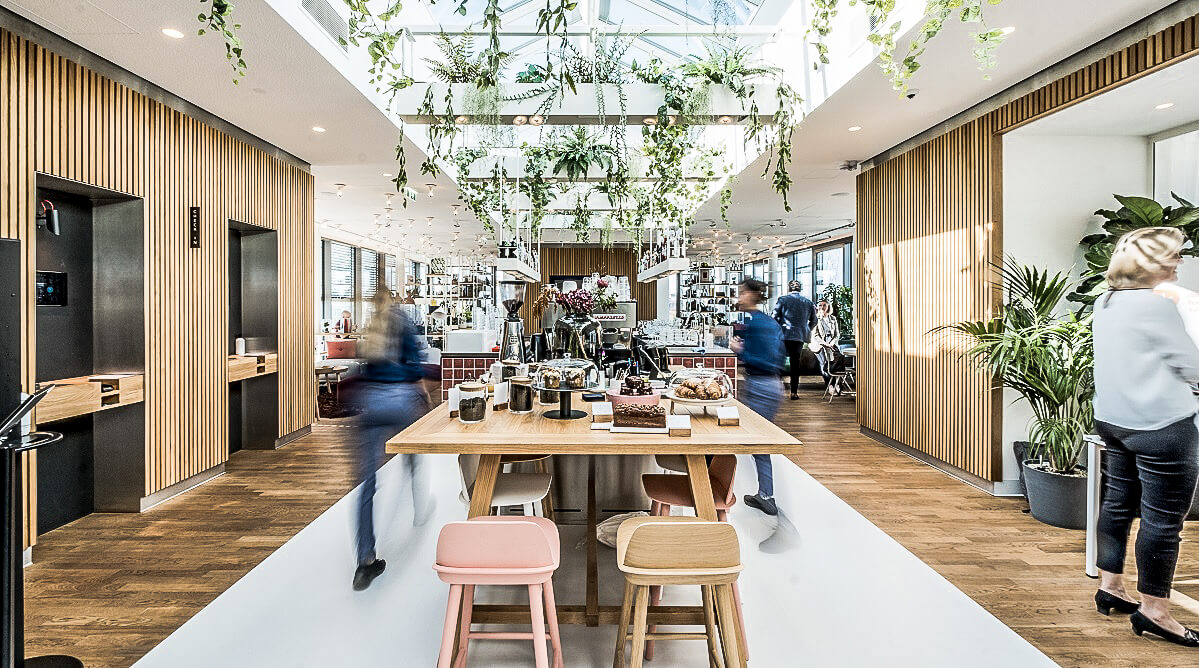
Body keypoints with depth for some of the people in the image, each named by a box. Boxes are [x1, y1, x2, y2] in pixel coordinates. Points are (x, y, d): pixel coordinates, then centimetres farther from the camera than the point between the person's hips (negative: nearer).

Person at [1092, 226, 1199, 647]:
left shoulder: (1105, 303, 8)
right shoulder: (1157, 305, -15)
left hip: (1115, 421, 8)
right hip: (1161, 427, -8)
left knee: (1118, 504, 17)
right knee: (1163, 518, 2)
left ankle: (1109, 586, 28)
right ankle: (1153, 610, 13)